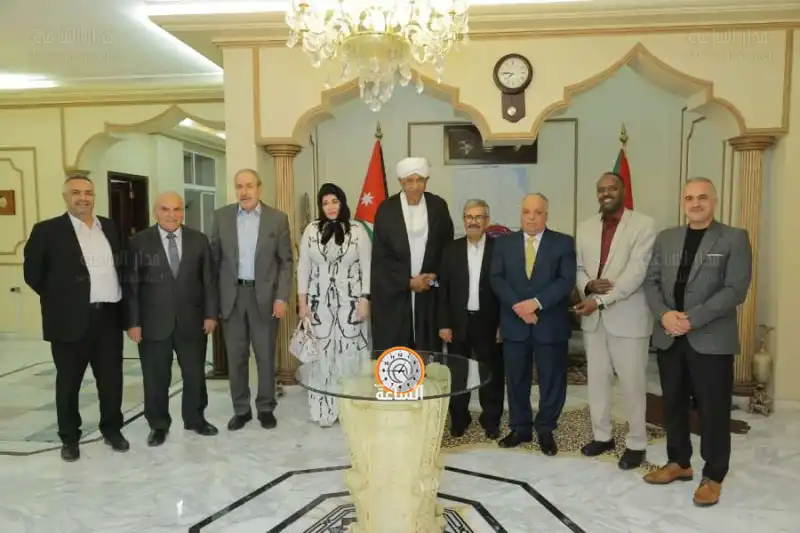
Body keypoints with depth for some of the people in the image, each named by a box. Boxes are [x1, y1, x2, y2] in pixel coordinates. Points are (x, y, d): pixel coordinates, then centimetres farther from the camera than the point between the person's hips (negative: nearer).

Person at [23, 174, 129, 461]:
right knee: (68, 381, 9)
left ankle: (112, 430, 27)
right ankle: (69, 438, 24)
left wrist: (115, 299, 11)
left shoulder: (110, 227, 11)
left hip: (109, 316, 4)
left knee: (111, 379, 11)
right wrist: (59, 299, 1)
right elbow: (32, 272, 0)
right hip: (71, 319, -3)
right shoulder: (47, 230, -3)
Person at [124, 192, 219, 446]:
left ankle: (195, 419, 31)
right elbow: (130, 285, -4)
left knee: (195, 374, 12)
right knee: (156, 378, 9)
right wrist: (133, 322, -8)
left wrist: (211, 313, -1)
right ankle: (158, 425, 27)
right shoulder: (138, 243, -2)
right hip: (153, 323, -1)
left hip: (192, 321, 2)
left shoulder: (199, 240, 3)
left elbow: (209, 280, 4)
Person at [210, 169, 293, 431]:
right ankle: (241, 409, 24)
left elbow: (286, 261, -1)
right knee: (236, 357, 9)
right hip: (231, 295, 2)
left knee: (266, 356, 7)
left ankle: (266, 408, 23)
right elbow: (214, 258, 6)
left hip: (265, 296, -1)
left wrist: (281, 297, -8)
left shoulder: (277, 218, -2)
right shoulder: (222, 216, 3)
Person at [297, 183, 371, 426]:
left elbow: (367, 267, 0)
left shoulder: (357, 230, -1)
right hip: (319, 303, 2)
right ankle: (324, 410, 14)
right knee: (322, 354, 3)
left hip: (350, 303, -1)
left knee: (350, 353, 0)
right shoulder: (311, 230, 4)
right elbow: (303, 267, 6)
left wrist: (365, 300, -8)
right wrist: (302, 303, 2)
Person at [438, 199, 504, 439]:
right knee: (457, 375, 10)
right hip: (458, 322, 2)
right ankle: (459, 419, 25)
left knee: (492, 374, 9)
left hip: (489, 323, -1)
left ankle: (491, 420, 25)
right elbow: (443, 289, 2)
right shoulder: (451, 249, 4)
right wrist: (444, 323, -3)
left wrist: (503, 324, -6)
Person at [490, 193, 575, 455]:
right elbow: (497, 279, -1)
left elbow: (566, 281, -9)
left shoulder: (563, 243, 0)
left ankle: (545, 430, 25)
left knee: (551, 380, 7)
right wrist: (517, 305, -15)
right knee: (516, 380, 10)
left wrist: (536, 302, -19)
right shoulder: (504, 242, 6)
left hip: (550, 324, -1)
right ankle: (520, 428, 26)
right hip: (514, 323, 2)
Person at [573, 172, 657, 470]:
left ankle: (636, 444, 21)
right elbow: (578, 268, 11)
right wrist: (588, 285, -12)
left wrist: (600, 300, -22)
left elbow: (636, 272, -17)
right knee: (597, 380, 14)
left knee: (632, 383, 5)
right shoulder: (586, 228, 10)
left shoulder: (644, 224, -8)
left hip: (628, 317, -5)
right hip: (593, 317, 5)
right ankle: (602, 436, 30)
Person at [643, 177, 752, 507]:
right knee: (673, 404, 14)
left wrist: (692, 319, -18)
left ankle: (713, 476, 20)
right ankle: (678, 462, 31)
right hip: (668, 337, 4)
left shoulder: (734, 238, -2)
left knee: (713, 409, 4)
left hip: (711, 339, -4)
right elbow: (651, 281, 6)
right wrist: (665, 314, -12)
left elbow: (736, 290, -11)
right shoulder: (666, 238, 11)